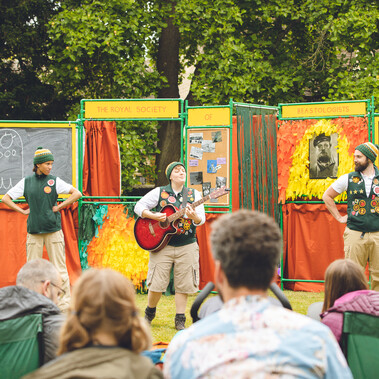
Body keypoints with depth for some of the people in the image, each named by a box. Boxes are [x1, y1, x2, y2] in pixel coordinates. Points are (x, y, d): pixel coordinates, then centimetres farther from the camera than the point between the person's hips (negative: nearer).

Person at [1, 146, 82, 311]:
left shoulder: (55, 181, 2)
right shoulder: (26, 182, 6)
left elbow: (77, 194, -3)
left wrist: (59, 207, -5)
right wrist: (22, 211, 2)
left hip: (53, 231, -1)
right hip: (33, 232, 1)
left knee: (59, 268, -2)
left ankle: (64, 304, 2)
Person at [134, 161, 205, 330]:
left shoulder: (194, 194, 8)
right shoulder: (159, 192, 4)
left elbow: (201, 220, 1)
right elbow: (139, 207, 3)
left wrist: (194, 217, -22)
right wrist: (153, 216, -13)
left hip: (187, 246, 2)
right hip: (162, 245, -1)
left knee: (183, 285, 1)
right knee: (156, 284, -2)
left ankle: (180, 320, 12)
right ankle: (149, 313, 23)